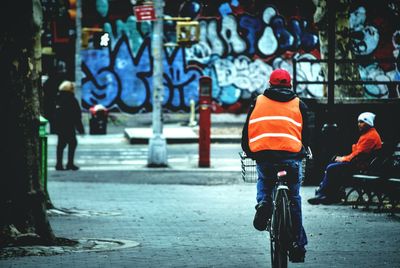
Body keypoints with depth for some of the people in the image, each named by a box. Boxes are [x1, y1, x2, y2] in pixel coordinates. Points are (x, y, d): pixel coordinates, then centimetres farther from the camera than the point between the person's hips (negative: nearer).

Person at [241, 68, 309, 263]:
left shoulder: (258, 101, 12)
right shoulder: (298, 104, 12)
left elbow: (247, 130, 14)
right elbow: (306, 134, 16)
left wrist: (248, 151, 29)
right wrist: (302, 151, 33)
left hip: (263, 156, 0)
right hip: (291, 156, 0)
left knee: (264, 181, 32)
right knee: (294, 200, 13)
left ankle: (263, 203, 0)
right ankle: (298, 244, 13)